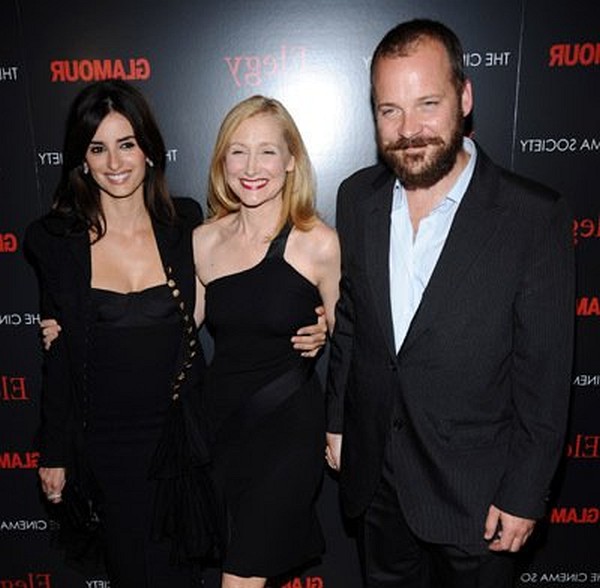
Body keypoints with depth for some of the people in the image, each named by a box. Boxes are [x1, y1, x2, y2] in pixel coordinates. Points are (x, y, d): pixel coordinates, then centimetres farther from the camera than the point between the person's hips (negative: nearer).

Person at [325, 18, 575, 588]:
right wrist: (336, 422, 10)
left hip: (473, 487, -3)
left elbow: (543, 370, -13)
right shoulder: (357, 197, -4)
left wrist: (523, 495, -9)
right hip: (373, 471, 4)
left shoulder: (534, 216, -18)